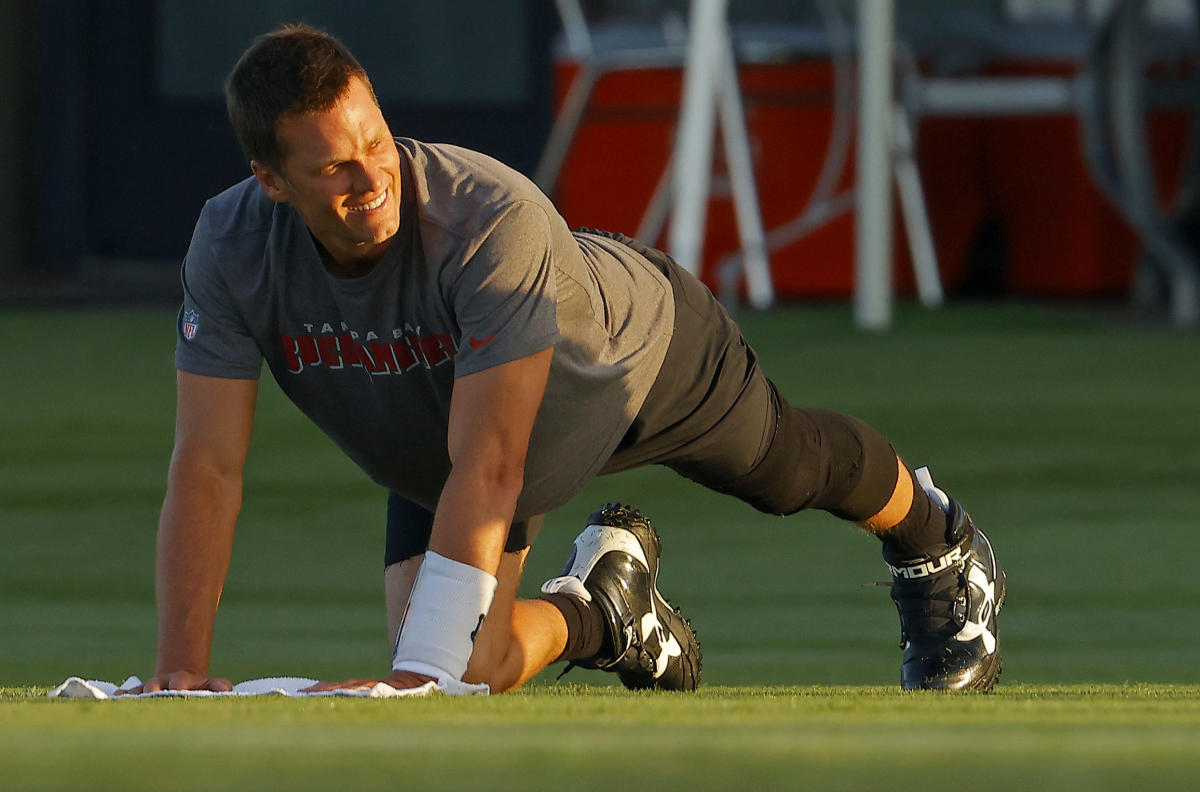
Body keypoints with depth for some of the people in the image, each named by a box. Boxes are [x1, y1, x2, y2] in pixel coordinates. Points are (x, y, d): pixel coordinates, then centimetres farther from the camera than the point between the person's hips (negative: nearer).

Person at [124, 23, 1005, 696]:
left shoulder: (496, 219, -48)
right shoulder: (232, 249, -34)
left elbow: (488, 471, -51)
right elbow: (208, 466, -31)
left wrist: (425, 669, -57)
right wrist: (183, 663, -41)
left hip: (647, 351, -3)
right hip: (441, 435, 3)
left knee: (799, 467, 24)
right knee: (463, 671, -11)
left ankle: (934, 540, 61)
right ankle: (602, 609, 23)